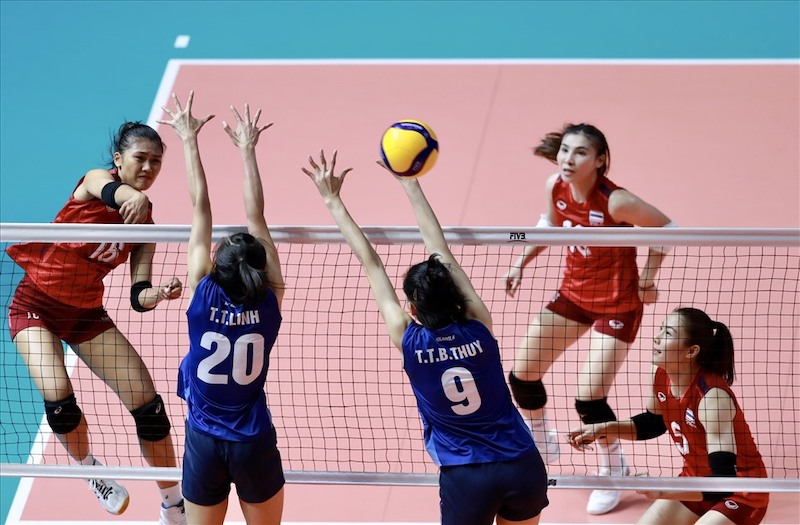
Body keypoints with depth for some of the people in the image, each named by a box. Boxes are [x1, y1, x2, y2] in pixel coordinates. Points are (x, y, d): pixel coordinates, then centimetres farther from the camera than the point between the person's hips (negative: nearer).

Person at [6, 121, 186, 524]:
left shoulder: (144, 224, -2)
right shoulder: (96, 179, -15)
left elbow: (139, 297, -7)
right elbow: (113, 193, -43)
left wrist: (160, 294, -30)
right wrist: (136, 199, -66)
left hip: (86, 312, 5)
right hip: (36, 304, -5)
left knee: (148, 404, -4)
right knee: (59, 400, -25)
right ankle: (90, 468, 8)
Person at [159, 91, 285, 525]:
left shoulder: (203, 296, -14)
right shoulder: (269, 303, -12)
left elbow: (201, 209, -8)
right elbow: (255, 216, -5)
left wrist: (189, 140, -4)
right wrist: (247, 150, 1)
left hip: (204, 443, 0)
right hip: (255, 445, 0)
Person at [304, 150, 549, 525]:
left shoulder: (408, 340, -7)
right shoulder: (479, 328, -4)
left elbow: (370, 263, -1)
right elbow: (441, 254, 4)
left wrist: (333, 201, 5)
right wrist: (410, 184, 10)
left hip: (467, 479, -2)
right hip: (524, 466, 2)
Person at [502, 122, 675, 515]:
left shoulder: (615, 202, -29)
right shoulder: (556, 187, -11)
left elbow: (667, 227, -15)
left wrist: (647, 279, -12)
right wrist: (521, 263, 4)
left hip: (617, 303, -6)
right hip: (573, 294, 6)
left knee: (588, 399, -11)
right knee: (521, 375, 5)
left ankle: (613, 472, 19)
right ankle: (542, 446, 34)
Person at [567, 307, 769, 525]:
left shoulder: (713, 396, -31)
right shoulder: (662, 376, -9)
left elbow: (724, 481, -36)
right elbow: (654, 423, 14)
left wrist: (662, 492, -44)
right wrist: (602, 429, 0)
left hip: (740, 493, -8)